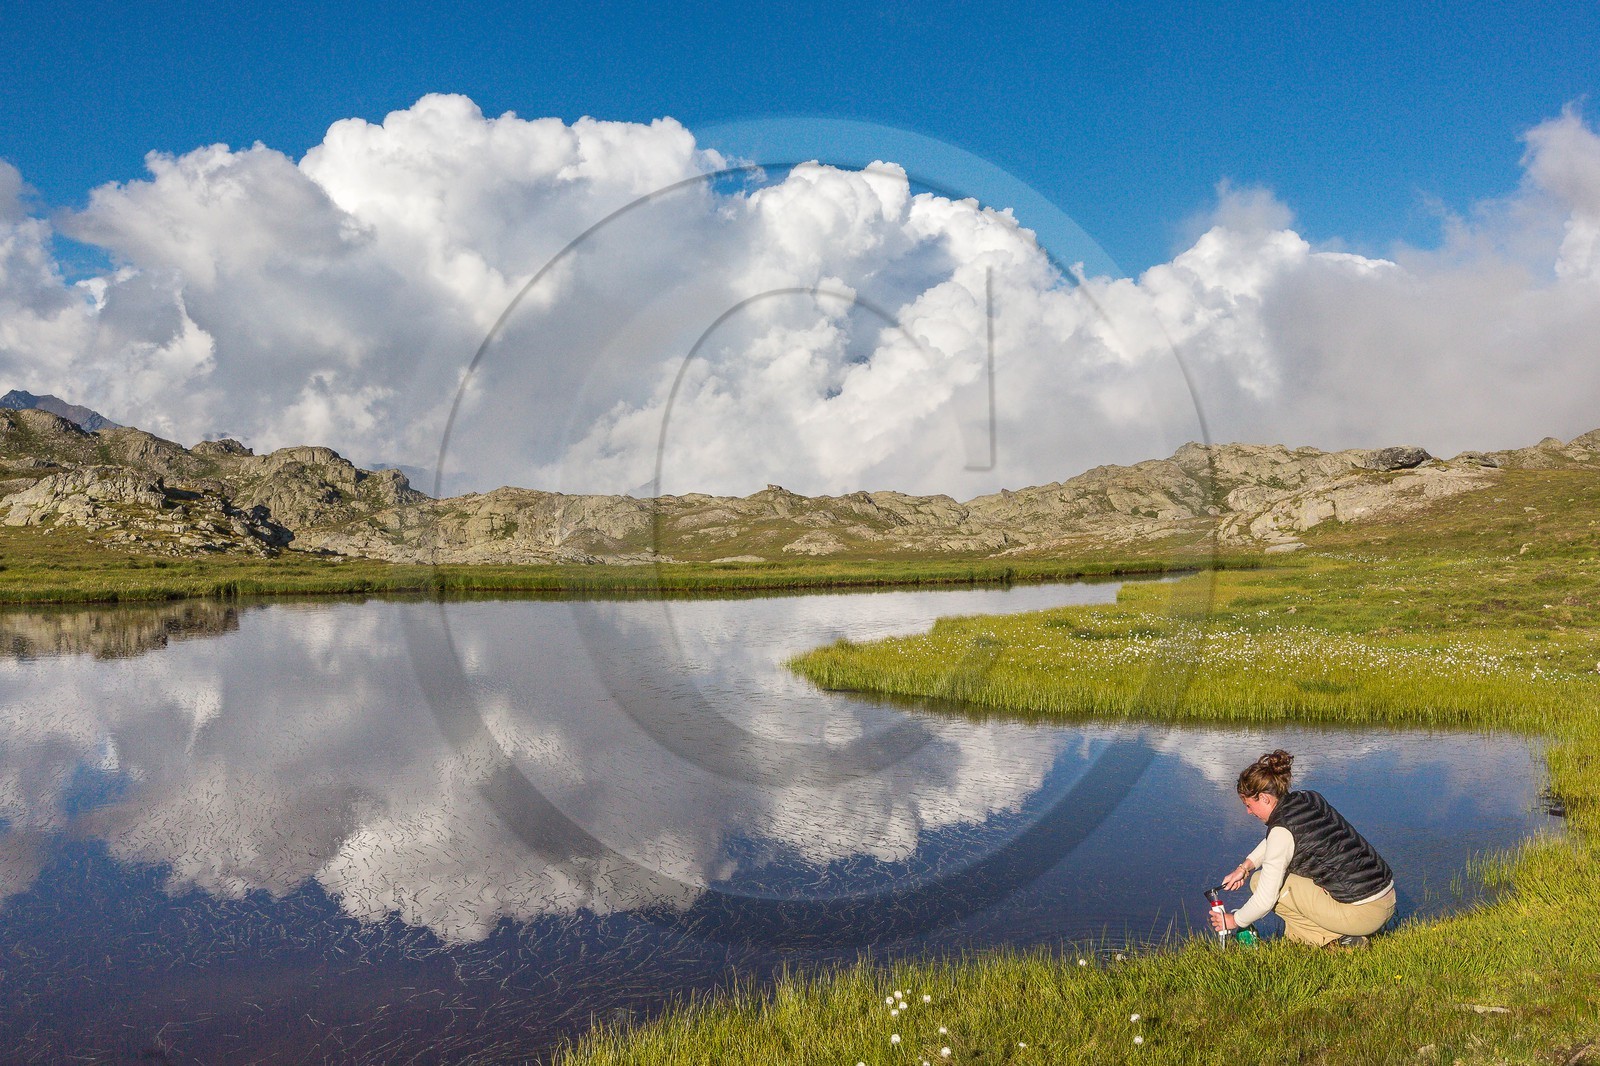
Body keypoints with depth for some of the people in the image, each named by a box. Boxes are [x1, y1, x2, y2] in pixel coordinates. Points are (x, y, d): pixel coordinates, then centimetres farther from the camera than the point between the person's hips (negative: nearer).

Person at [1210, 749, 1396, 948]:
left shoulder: (1282, 830, -17)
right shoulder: (1310, 799, 6)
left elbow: (1265, 899, -12)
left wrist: (1234, 921, 4)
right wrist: (1245, 866, 20)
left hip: (1362, 914, -9)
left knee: (1260, 881, -2)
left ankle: (1332, 940, -1)